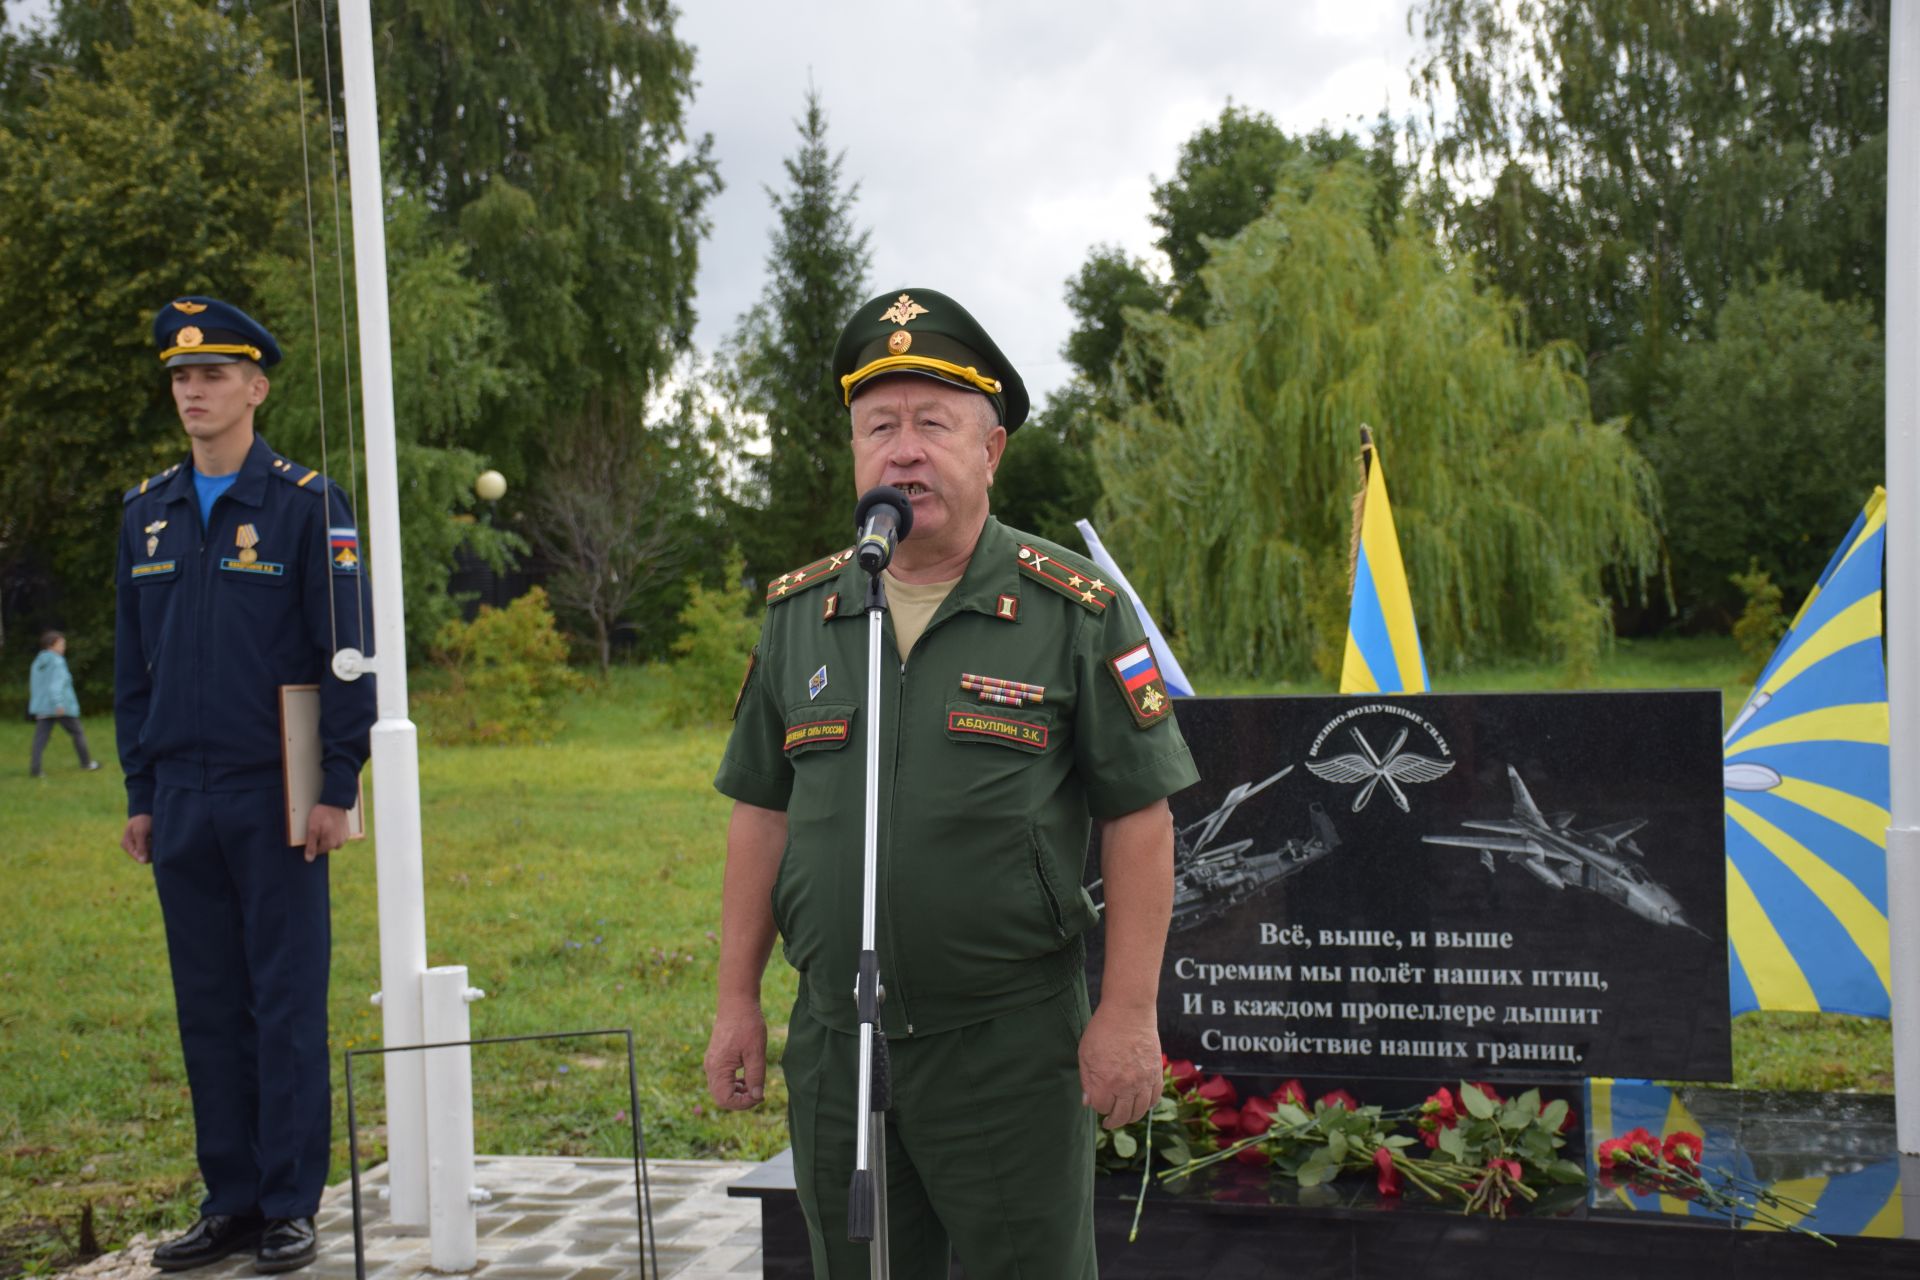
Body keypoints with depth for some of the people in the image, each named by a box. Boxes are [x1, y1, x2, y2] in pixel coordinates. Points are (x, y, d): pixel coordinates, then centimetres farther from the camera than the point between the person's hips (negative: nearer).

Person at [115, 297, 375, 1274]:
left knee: (287, 1006, 1)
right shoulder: (147, 512, 12)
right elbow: (133, 664, 15)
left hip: (276, 798, -5)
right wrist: (139, 793, 11)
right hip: (181, 802, 5)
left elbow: (348, 654, -6)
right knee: (208, 1008, 10)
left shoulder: (306, 504, -3)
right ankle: (230, 1200, 20)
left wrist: (336, 788, -11)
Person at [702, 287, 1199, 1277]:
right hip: (833, 1041, 4)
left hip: (1012, 1043, -4)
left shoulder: (1074, 611, -6)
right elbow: (762, 814, 10)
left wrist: (1129, 1013, -10)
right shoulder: (799, 613, 6)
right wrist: (736, 1000, 8)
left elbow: (1138, 820, -6)